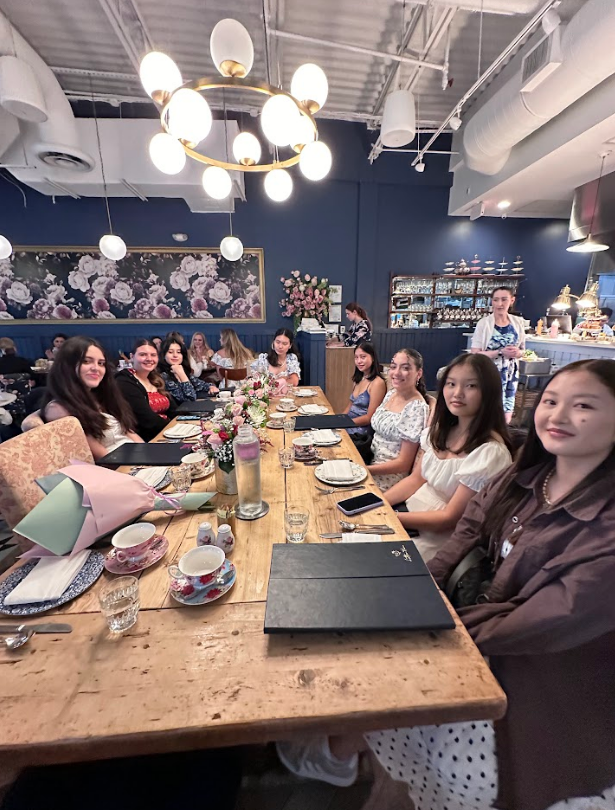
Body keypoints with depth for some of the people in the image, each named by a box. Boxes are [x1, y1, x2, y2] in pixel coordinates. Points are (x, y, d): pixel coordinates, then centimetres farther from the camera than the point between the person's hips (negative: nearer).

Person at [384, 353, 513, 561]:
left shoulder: (489, 452, -22)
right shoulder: (439, 430, 2)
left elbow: (450, 518, -19)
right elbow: (416, 479, 5)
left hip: (439, 537, -6)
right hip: (413, 510, 6)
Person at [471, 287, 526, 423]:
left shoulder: (518, 322, 5)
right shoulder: (484, 323, -9)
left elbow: (522, 349, 14)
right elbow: (475, 354, -13)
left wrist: (517, 352, -9)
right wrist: (500, 352, -22)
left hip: (510, 374, 4)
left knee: (506, 415, 9)